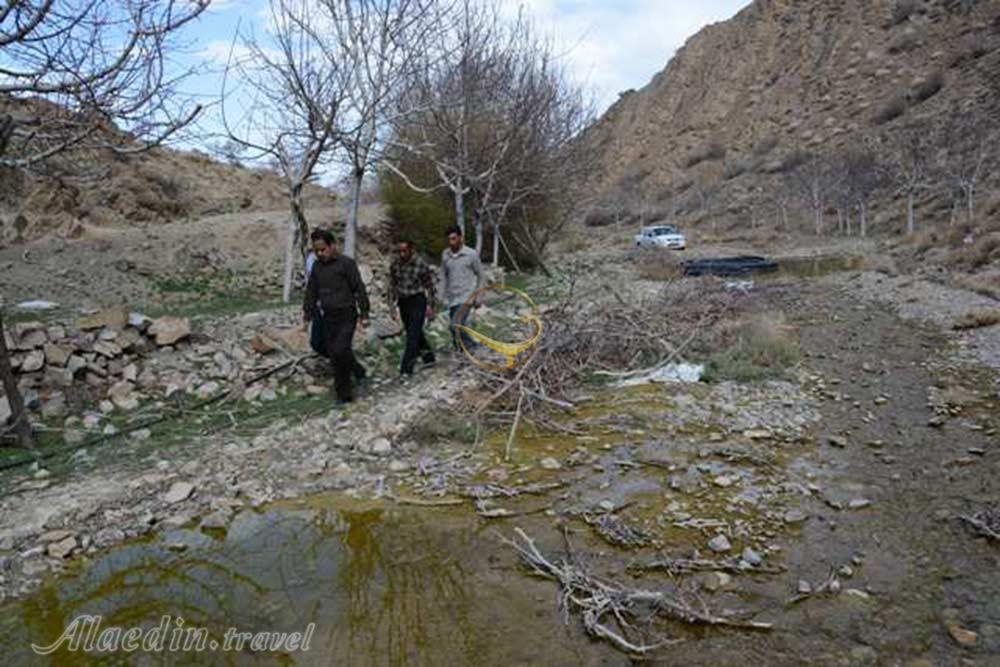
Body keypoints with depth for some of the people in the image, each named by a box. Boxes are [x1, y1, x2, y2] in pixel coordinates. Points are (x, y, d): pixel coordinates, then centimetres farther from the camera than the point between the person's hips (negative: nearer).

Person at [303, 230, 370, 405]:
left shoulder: (346, 263, -7)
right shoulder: (316, 266, 10)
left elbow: (359, 289, -7)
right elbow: (311, 292, 18)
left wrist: (364, 314, -9)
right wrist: (307, 314, 15)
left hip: (346, 316, -5)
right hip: (328, 317, 5)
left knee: (340, 351, -20)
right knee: (334, 356, 5)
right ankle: (344, 394, 14)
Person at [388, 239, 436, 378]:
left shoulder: (421, 265, -13)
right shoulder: (395, 264, 0)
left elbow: (430, 286, -5)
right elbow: (392, 284, 12)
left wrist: (430, 305, -6)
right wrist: (391, 302, 8)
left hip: (418, 300, -6)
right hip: (403, 301, 6)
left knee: (413, 334, -11)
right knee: (411, 332, 15)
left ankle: (406, 368, -11)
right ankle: (428, 355, 36)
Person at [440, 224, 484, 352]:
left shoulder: (471, 254, -7)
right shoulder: (445, 254, 4)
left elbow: (480, 276, 2)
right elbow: (444, 276, 13)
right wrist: (443, 296, 9)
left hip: (466, 297, -5)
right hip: (452, 298, 5)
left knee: (456, 325, -20)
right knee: (457, 327, 9)